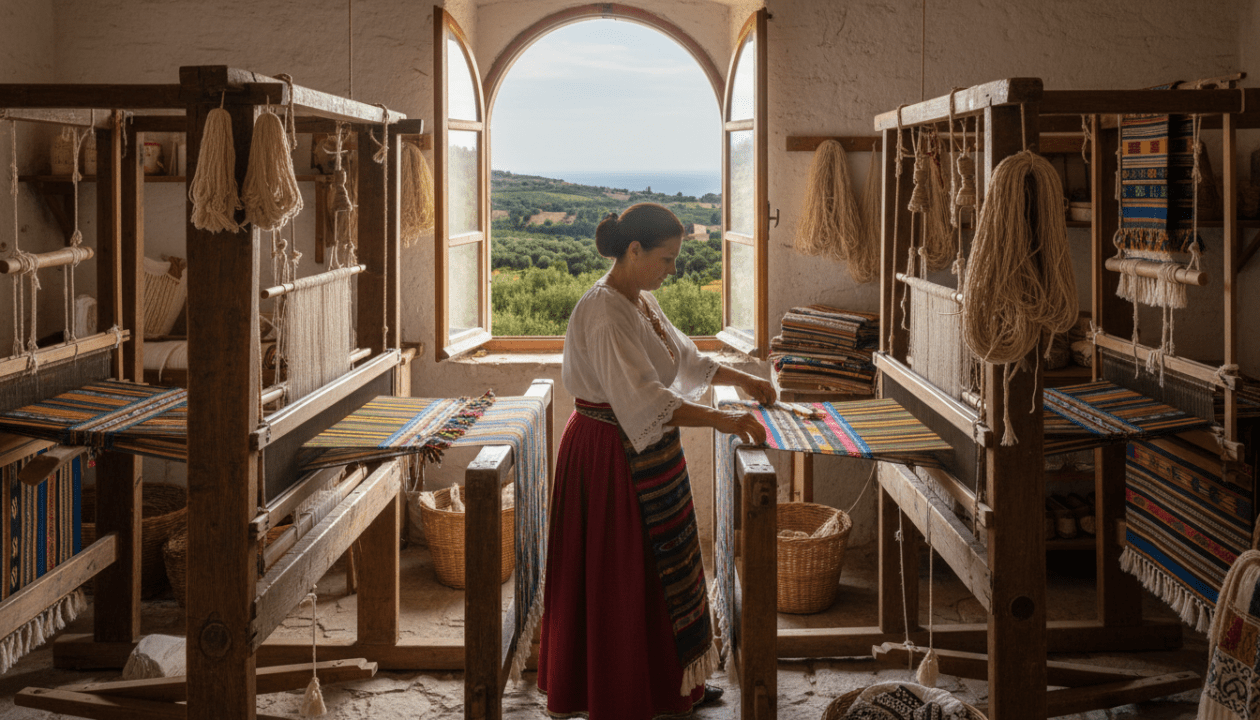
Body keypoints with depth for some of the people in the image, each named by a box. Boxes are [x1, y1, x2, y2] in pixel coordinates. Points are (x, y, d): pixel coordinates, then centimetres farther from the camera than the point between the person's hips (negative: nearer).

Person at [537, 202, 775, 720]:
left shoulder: (642, 302, 6)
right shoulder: (604, 313, -24)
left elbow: (682, 358, 21)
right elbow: (643, 400, -32)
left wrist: (742, 379, 13)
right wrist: (720, 420, -33)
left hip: (646, 453, 10)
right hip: (610, 458, -10)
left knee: (660, 569, 18)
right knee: (617, 577, 3)